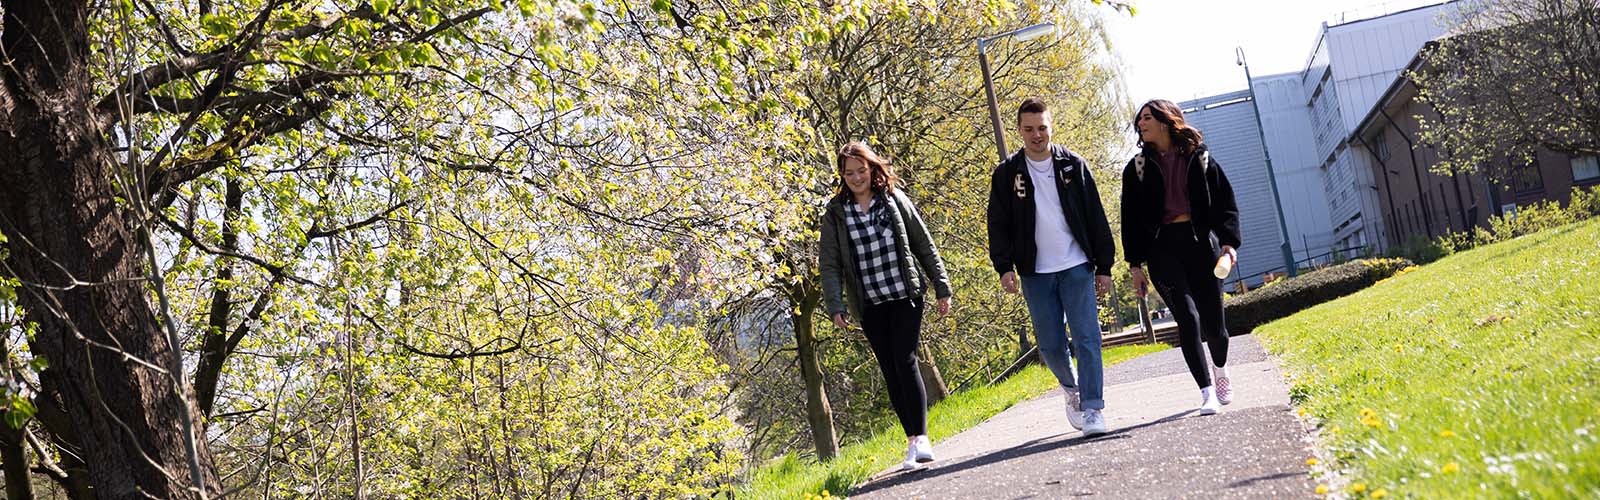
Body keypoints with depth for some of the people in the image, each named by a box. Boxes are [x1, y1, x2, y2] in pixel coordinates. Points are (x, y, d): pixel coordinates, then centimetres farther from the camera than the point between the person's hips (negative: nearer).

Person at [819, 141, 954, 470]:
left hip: (906, 296, -2)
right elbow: (829, 264, 1)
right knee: (890, 371, 3)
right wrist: (835, 306, -10)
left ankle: (921, 439, -12)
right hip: (870, 305, 2)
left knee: (905, 361, -14)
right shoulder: (836, 213, 2)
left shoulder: (895, 199, 2)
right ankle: (912, 441, 10)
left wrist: (941, 287, 5)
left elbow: (924, 245, 7)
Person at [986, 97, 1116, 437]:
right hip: (1036, 273, 1)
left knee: (1087, 337, -9)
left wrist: (1104, 266, 2)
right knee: (1050, 345, 5)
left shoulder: (1073, 165, 4)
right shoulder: (1007, 174, 3)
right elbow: (998, 225, 2)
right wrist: (1004, 266, -11)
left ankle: (1092, 409, -8)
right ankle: (1070, 386, 33)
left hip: (1077, 267, -1)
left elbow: (1096, 218, 5)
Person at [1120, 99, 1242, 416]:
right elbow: (1131, 219, 7)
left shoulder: (1200, 159, 9)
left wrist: (1229, 242, -8)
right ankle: (1207, 393, -13)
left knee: (1212, 321, 2)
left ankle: (1221, 370, 34)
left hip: (1201, 242, 0)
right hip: (1162, 247, 0)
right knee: (1188, 316, -16)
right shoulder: (1138, 169, 9)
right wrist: (1135, 264, 0)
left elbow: (1226, 203, 6)